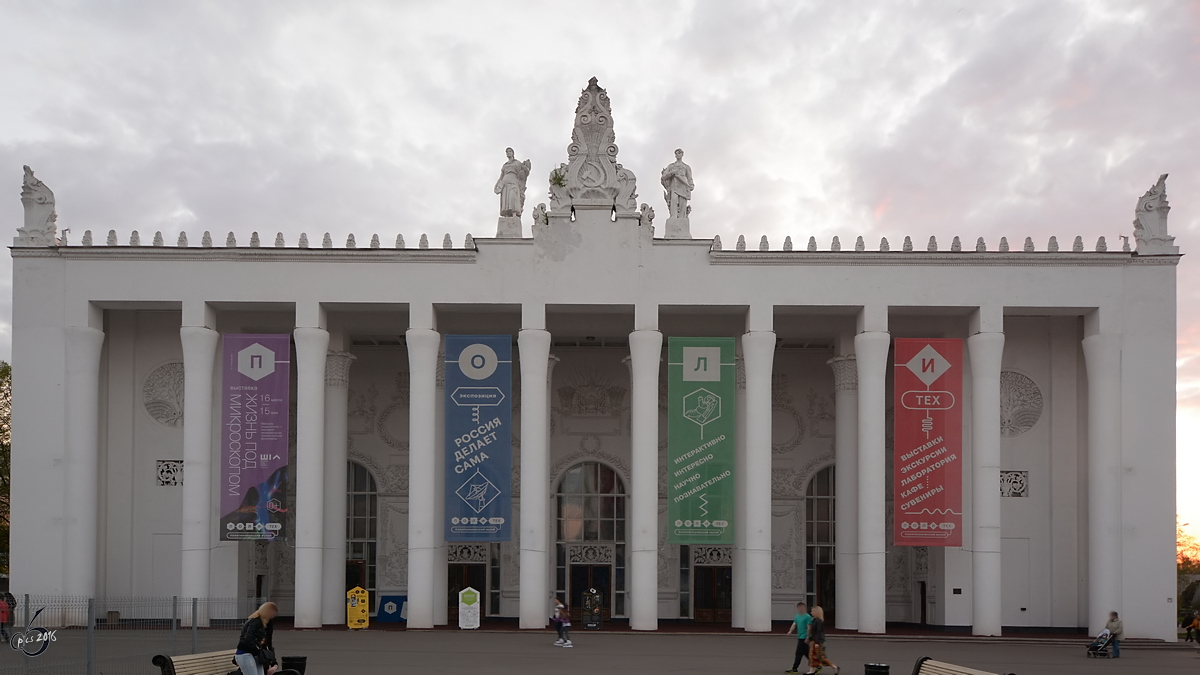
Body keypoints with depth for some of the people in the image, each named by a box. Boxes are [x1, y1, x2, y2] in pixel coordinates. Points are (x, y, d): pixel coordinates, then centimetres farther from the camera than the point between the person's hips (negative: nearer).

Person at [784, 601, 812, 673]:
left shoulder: (807, 617, -11)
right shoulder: (797, 616, 12)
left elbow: (809, 628, -13)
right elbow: (794, 625, 4)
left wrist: (807, 638, -17)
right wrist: (790, 631, -14)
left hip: (804, 638, -8)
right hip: (799, 637, 8)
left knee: (799, 653, -5)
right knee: (806, 653, 14)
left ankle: (794, 668, -1)